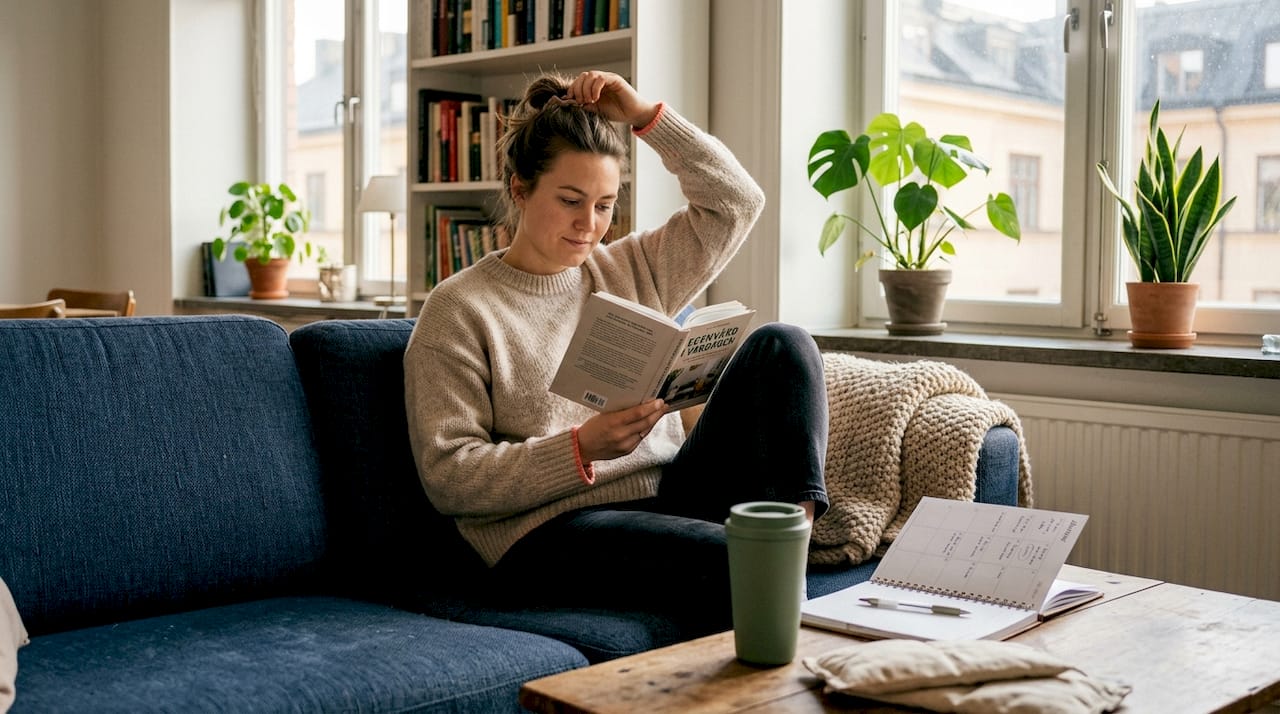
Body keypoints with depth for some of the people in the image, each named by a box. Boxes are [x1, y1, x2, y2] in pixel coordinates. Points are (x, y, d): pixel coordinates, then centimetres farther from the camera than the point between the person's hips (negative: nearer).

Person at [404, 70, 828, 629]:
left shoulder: (631, 270, 18)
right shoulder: (457, 310, -1)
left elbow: (737, 202, 15)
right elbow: (447, 478, -8)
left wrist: (645, 115, 7)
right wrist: (580, 450, -21)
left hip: (669, 495, 7)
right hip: (552, 530, -7)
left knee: (780, 344, -11)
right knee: (735, 561, -37)